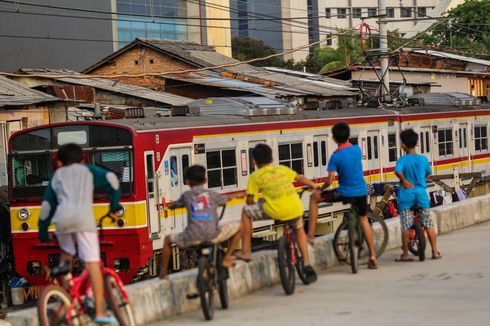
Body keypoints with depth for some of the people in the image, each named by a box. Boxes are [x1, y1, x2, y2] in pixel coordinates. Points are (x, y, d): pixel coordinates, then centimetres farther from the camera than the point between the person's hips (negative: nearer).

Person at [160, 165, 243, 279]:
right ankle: (227, 258, 21)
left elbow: (174, 205, 31)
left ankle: (163, 273, 26)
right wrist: (238, 195, 57)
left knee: (168, 239, 29)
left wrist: (170, 205, 57)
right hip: (213, 235, -1)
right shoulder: (212, 194, 13)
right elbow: (227, 198, 34)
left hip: (192, 237, 1)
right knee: (238, 225, 22)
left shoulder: (187, 195, 12)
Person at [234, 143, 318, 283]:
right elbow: (300, 178, 30)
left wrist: (252, 203, 33)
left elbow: (250, 200, 9)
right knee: (299, 229, 36)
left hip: (275, 210, -4)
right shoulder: (282, 169, 20)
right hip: (295, 208, 4)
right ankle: (307, 265, 27)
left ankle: (245, 252, 20)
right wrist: (314, 185, 48)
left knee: (246, 211, 19)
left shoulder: (255, 176, 10)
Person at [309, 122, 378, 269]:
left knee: (314, 197, 14)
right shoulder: (357, 149, 0)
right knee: (363, 219, 27)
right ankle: (372, 257, 23)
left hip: (345, 194, -5)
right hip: (362, 191, 5)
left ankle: (310, 235, 8)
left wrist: (320, 189, 4)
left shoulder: (336, 156, -15)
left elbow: (330, 181, -15)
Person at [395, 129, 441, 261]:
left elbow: (398, 171, -27)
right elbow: (428, 174, 15)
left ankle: (405, 254, 7)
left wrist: (404, 180, -15)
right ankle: (435, 252, 9)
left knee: (405, 226, 4)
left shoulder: (402, 160, -7)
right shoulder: (423, 159, 1)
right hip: (421, 192, 2)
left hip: (406, 193, -2)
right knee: (428, 224, 8)